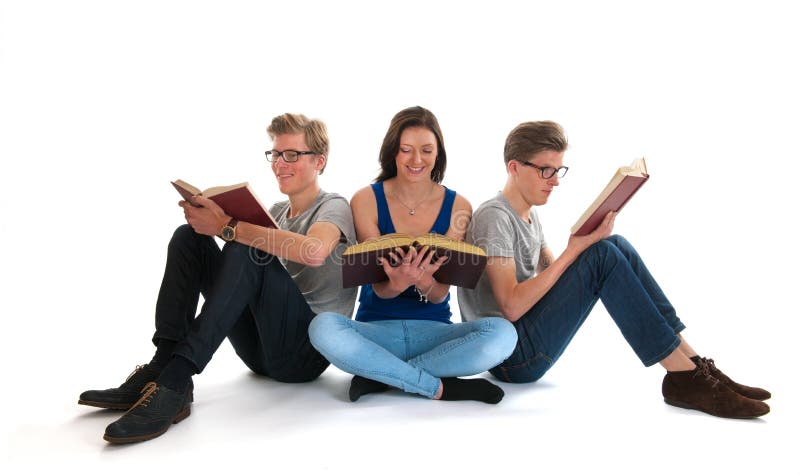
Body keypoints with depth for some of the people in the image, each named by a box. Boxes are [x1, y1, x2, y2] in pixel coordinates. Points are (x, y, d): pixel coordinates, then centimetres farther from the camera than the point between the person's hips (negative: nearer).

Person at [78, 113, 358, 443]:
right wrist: (210, 221, -9)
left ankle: (173, 383, -37)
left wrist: (227, 227, -26)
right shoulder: (275, 212, 21)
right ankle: (162, 366, -18)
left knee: (247, 249, -30)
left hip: (308, 350, -6)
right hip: (259, 348, 7)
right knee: (189, 237, -4)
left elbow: (314, 252, -27)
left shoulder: (334, 207, -2)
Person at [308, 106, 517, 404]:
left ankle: (380, 376, -18)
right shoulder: (367, 200, -2)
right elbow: (380, 289, -5)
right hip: (376, 328, -1)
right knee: (323, 327, -33)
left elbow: (439, 295, -4)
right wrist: (397, 284, -31)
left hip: (433, 330, 1)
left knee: (502, 333, -28)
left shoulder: (457, 207, 1)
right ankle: (440, 387, -20)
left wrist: (424, 283, -29)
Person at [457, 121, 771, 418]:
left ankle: (691, 362, -9)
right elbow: (511, 306, -23)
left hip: (529, 341, 9)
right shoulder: (494, 217, -14)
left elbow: (555, 275, 12)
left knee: (615, 247, -3)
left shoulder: (529, 214, 16)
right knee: (602, 255, -22)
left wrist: (583, 245, -7)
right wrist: (574, 250, -20)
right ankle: (684, 377, -20)